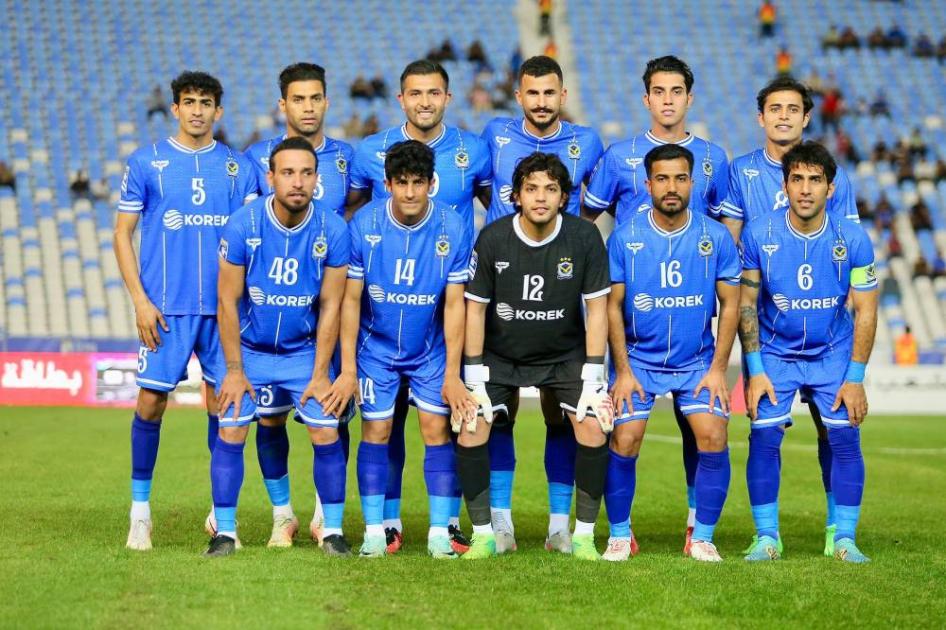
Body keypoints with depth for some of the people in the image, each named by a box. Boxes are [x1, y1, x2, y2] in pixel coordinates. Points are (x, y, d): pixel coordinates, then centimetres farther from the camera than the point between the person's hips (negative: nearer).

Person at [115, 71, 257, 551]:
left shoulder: (238, 167, 8)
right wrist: (140, 300, -5)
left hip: (224, 307, 2)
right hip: (165, 308, -2)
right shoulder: (145, 163, 3)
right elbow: (122, 234, 4)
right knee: (151, 402, -3)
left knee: (223, 403, 3)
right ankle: (140, 510, 9)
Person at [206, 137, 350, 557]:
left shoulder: (333, 231, -16)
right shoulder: (242, 225, -19)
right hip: (249, 349, 0)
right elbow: (228, 302, -11)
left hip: (305, 351, 1)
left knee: (325, 432, -8)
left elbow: (330, 307, -8)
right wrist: (235, 371, -9)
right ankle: (225, 531, 3)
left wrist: (320, 373, -7)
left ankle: (333, 530, 6)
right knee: (231, 432, -8)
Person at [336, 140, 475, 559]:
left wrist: (452, 374, -11)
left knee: (437, 429, -5)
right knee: (375, 432, -2)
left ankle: (441, 531, 1)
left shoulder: (452, 229, -15)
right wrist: (348, 368, -10)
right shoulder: (364, 225, -15)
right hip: (376, 347, 0)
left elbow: (454, 305, -10)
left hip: (432, 349, 0)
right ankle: (374, 531, 6)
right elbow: (351, 299, -8)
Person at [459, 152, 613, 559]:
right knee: (470, 435, -15)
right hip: (499, 355, 0)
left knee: (594, 430, -18)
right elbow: (475, 307, -7)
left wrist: (592, 376, -13)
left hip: (565, 354, 0)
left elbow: (596, 308, -9)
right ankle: (484, 534, 2)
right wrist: (474, 377, -10)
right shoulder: (492, 238, -14)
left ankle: (583, 536, -3)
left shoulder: (584, 237, -14)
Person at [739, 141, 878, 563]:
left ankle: (843, 538, 1)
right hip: (774, 353, 0)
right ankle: (767, 537, 2)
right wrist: (755, 371, -10)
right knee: (764, 437, -11)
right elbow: (746, 304, -5)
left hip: (834, 354, 0)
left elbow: (865, 311, -6)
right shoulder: (759, 236, -13)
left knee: (845, 436, -10)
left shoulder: (853, 239, -13)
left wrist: (855, 378, -10)